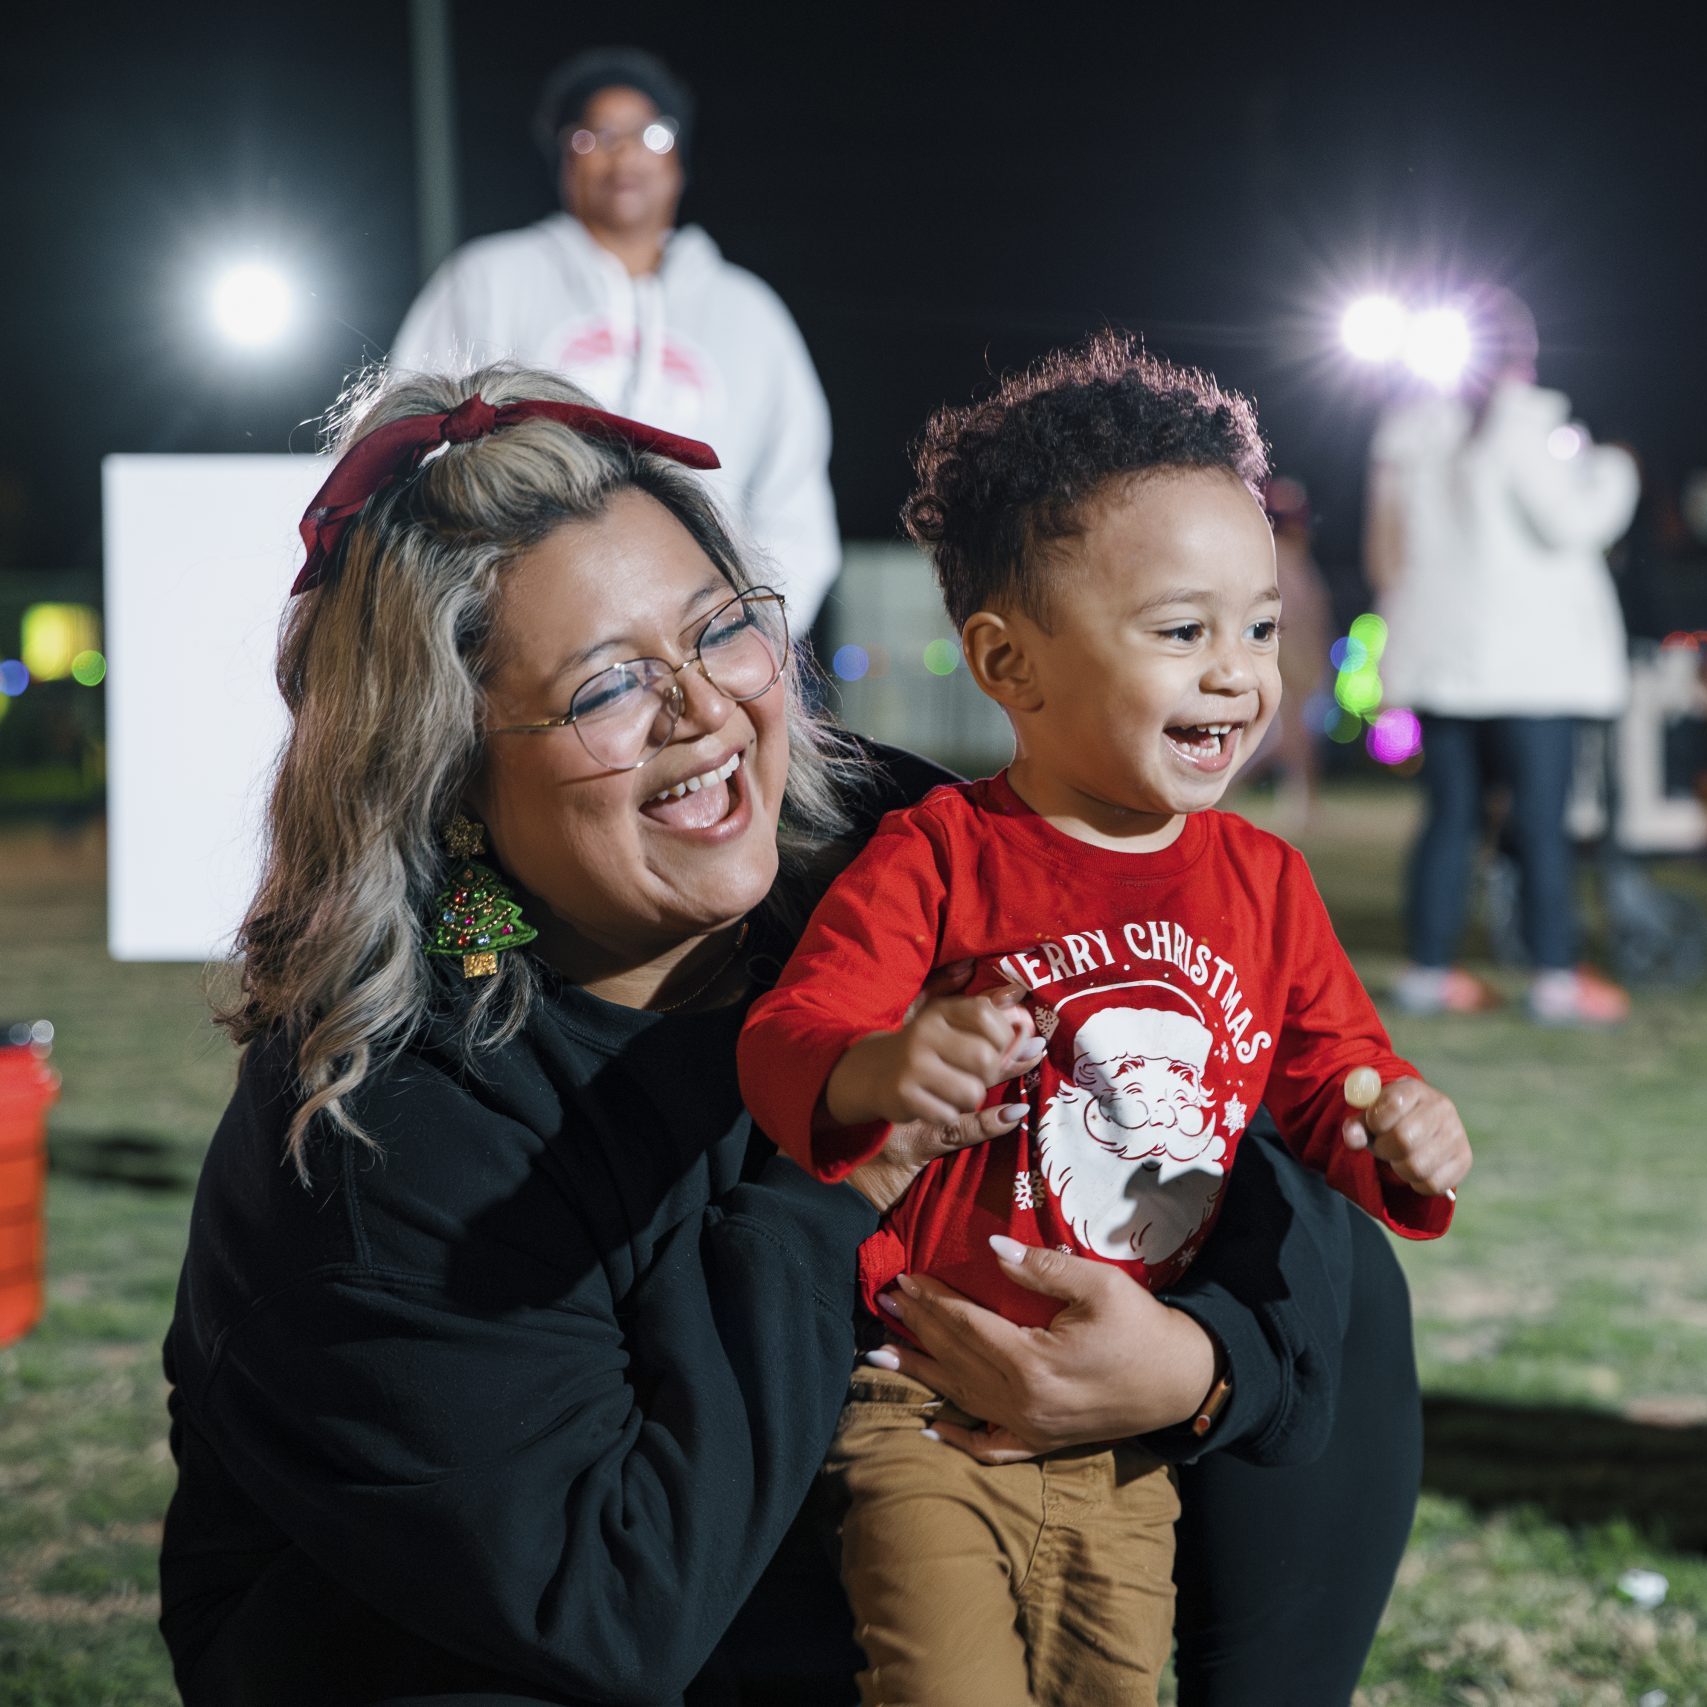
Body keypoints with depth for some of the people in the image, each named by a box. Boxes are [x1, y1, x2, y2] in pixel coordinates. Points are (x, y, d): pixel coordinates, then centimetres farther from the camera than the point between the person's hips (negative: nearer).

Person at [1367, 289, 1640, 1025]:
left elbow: (1386, 551, 17)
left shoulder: (1409, 433, 11)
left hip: (1438, 655, 6)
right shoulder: (1519, 421, -10)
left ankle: (1428, 970, 10)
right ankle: (1556, 977, -4)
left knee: (1449, 814, 10)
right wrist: (1611, 470, 6)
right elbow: (1571, 522, -10)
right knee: (1541, 819, -4)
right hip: (1527, 658, -6)